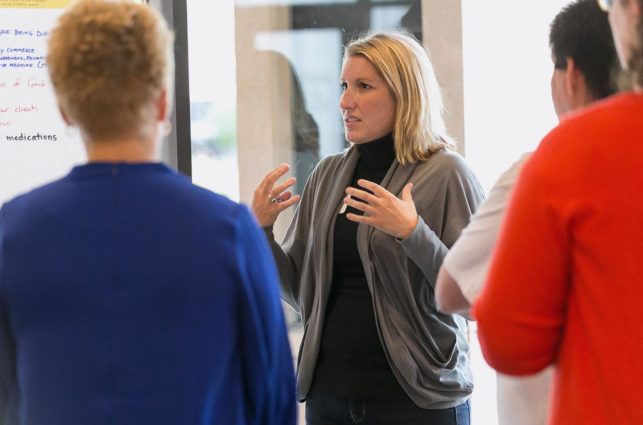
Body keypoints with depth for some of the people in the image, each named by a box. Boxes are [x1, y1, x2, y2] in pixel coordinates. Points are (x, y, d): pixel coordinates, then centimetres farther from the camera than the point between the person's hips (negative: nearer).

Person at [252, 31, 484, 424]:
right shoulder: (328, 175, 7)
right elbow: (299, 291, 10)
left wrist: (411, 232, -25)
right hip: (328, 389, 5)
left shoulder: (445, 174, -8)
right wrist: (260, 230, -4)